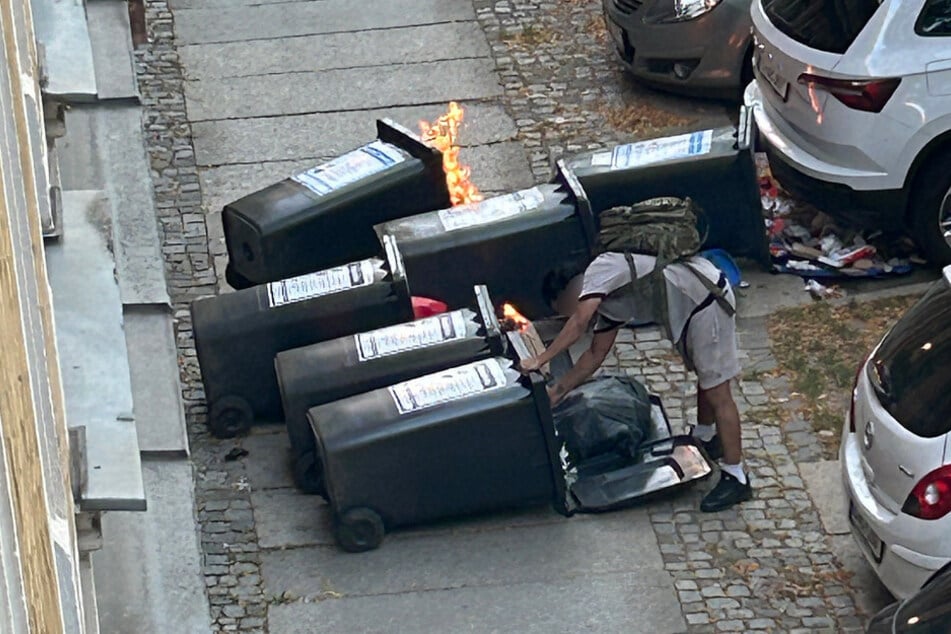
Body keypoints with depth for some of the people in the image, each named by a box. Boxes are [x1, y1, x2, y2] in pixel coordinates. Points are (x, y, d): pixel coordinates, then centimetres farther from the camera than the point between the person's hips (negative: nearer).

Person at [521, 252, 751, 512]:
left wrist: (540, 360, -20)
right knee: (705, 377, 30)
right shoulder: (606, 304, 15)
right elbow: (596, 352, 21)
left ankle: (735, 478, -2)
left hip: (707, 296, -10)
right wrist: (556, 391, 21)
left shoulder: (600, 269, -12)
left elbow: (579, 323, -24)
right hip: (692, 308, 10)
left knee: (716, 392, -6)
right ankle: (705, 439, 52)